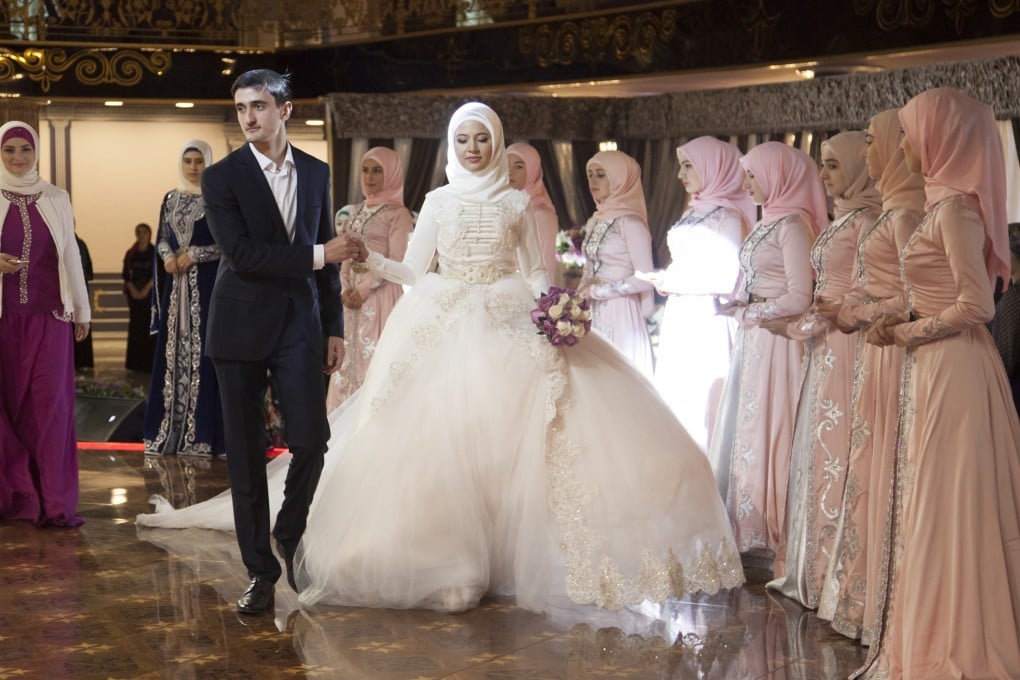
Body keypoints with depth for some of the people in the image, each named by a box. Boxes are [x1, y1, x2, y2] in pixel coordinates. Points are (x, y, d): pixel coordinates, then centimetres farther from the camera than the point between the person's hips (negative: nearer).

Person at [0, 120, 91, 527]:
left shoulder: (56, 199, 8)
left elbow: (71, 255, 11)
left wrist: (82, 310, 12)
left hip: (48, 316, 1)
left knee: (50, 404, -3)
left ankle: (54, 501, -1)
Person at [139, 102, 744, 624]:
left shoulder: (517, 203, 10)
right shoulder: (438, 201, 12)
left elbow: (536, 274, 9)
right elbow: (415, 272, 9)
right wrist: (368, 259, -7)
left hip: (510, 331, 0)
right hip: (443, 330, 1)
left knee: (513, 432, -13)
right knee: (439, 437, -9)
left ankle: (512, 546, -2)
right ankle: (447, 555, -2)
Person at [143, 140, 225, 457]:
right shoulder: (170, 199, 12)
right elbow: (162, 238, 13)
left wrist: (193, 256, -13)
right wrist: (168, 257, -7)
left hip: (207, 284, -5)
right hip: (176, 283, 5)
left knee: (203, 350, -5)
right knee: (173, 350, 4)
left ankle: (202, 432, -3)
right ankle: (171, 428, 9)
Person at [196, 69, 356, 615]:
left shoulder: (316, 172, 9)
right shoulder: (221, 177, -3)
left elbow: (327, 255, 12)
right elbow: (240, 255, -14)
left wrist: (335, 329, 9)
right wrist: (316, 255, -14)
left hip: (300, 326, 2)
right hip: (241, 329, -2)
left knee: (311, 440, -7)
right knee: (246, 456, 3)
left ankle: (289, 534, 21)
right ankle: (260, 569, 15)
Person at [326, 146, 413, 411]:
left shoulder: (398, 214, -4)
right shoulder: (354, 212, 15)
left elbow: (397, 262, -10)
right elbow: (346, 257, 14)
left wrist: (365, 289, -14)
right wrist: (346, 288, -2)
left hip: (380, 294, -6)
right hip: (352, 294, 6)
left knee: (375, 360, -7)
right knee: (349, 359, 6)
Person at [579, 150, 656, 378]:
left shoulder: (630, 222, -10)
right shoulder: (595, 222, 12)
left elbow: (644, 279, -16)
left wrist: (597, 291, -12)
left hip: (620, 315, -7)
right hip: (593, 315, 7)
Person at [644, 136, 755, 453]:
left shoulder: (727, 216, -10)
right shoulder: (694, 213, 15)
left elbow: (727, 280, -17)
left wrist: (674, 282, -12)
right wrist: (666, 279, 5)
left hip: (707, 322, -9)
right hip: (680, 318, 9)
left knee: (699, 402, -6)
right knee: (674, 400, 9)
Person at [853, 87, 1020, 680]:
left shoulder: (954, 207, -14)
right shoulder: (948, 202, 13)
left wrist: (907, 334, -11)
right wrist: (901, 320, 5)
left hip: (954, 369, -9)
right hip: (937, 369, 9)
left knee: (946, 504, -3)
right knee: (938, 504, 12)